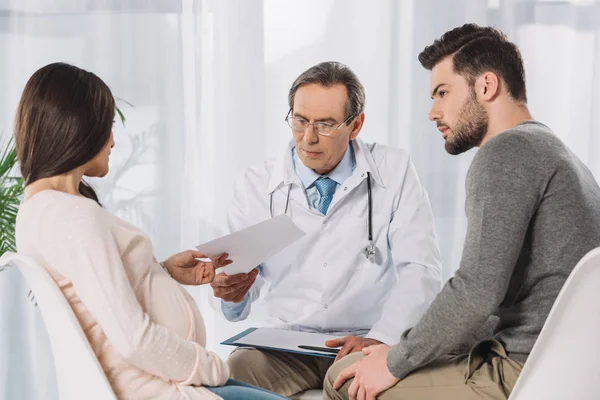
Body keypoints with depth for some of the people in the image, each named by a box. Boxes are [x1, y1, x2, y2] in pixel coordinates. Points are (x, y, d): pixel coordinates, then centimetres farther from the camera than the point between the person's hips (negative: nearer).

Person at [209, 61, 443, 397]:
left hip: (366, 345, -1)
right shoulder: (256, 186, 3)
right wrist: (233, 292, -24)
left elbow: (420, 269, -7)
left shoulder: (394, 171, 0)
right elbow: (238, 310, 2)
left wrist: (381, 338, -23)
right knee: (237, 367, -30)